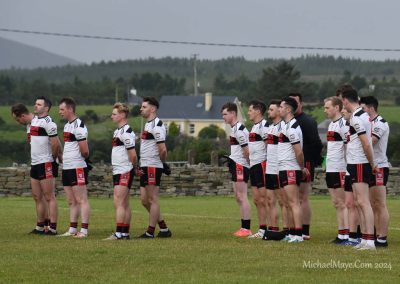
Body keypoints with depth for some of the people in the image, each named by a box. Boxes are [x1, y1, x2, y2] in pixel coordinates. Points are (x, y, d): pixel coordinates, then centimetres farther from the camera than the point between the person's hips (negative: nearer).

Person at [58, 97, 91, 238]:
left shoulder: (79, 126, -15)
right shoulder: (67, 125, 16)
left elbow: (84, 151, -16)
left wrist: (83, 157, 2)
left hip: (77, 168, -10)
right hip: (66, 168, 10)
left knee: (81, 200, -7)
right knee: (71, 202, 12)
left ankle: (84, 230, -8)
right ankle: (72, 230, 17)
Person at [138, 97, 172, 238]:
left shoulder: (157, 125, -14)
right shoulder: (148, 124, 18)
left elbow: (162, 149, -19)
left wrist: (162, 163, -2)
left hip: (153, 167, -10)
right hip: (145, 167, 10)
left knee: (152, 200, -4)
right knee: (144, 200, 11)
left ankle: (150, 232, 0)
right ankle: (164, 229, 17)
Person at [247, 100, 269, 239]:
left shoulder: (264, 126, -12)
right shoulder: (255, 126, 19)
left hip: (261, 165, -10)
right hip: (253, 166, 10)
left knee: (263, 199, -8)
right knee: (257, 200, 11)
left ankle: (266, 230, -6)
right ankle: (261, 229, 15)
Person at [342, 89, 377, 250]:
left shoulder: (356, 118, -17)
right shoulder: (363, 114, 13)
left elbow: (366, 144, -19)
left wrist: (372, 164, -11)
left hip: (359, 164, -10)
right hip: (357, 164, 10)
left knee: (363, 202, -12)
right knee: (359, 202, 14)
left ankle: (369, 241, -16)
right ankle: (365, 239, 18)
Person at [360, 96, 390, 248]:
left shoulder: (380, 123, -10)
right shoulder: (369, 123, 17)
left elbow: (369, 141, -21)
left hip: (379, 167, -9)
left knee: (380, 205, -9)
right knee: (373, 205, 9)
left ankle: (382, 239, -10)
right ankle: (377, 236, 12)